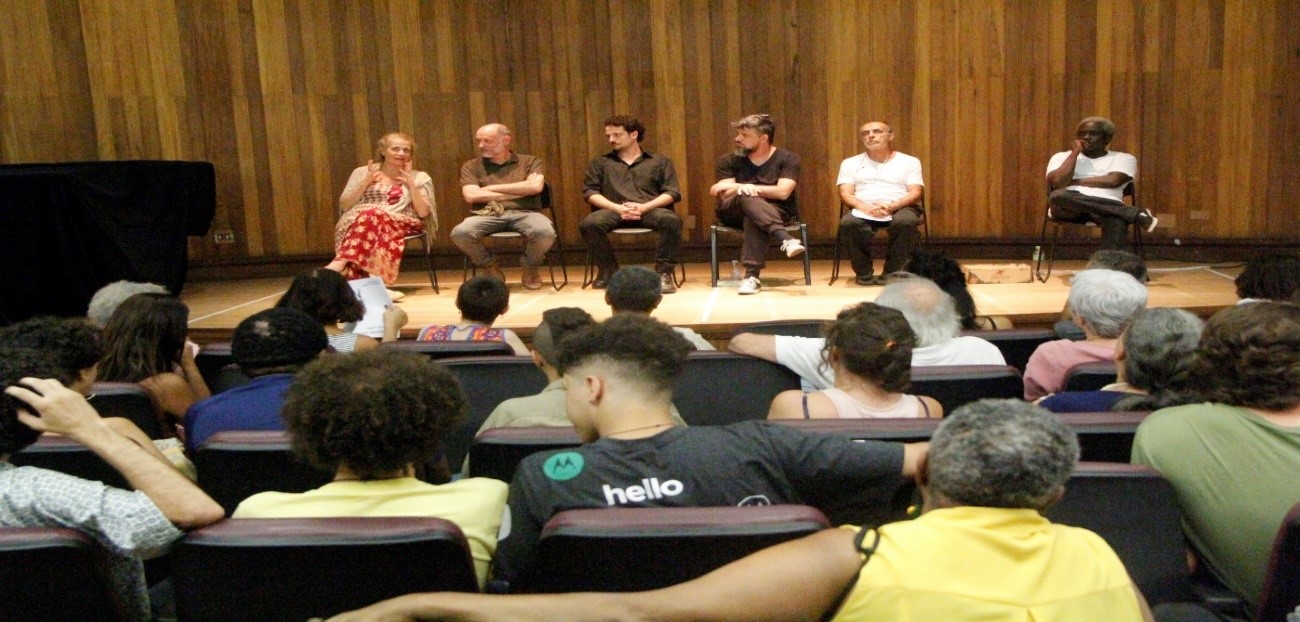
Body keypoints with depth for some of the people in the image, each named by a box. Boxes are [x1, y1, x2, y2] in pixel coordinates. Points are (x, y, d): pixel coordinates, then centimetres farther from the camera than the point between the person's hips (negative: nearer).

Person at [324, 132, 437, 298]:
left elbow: (423, 212, 3)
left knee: (371, 215, -36)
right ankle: (361, 284, -53)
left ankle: (341, 262, -53)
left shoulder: (419, 177, 15)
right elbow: (344, 206, 8)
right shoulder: (362, 172, 16)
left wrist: (411, 184, -5)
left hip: (402, 224, -1)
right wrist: (367, 182, -2)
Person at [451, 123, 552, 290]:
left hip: (524, 213, 0)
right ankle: (492, 269, -1)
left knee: (545, 232, -35)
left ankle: (529, 268, 1)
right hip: (487, 215, 1)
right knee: (460, 233, -32)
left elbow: (536, 186, -6)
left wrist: (492, 188, -2)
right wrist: (520, 191, -3)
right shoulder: (471, 166, 14)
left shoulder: (530, 162, 13)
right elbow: (471, 196, -3)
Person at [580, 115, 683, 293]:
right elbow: (591, 192, 10)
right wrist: (618, 208, -9)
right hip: (614, 211, 1)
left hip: (650, 210, -1)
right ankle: (608, 271, -11)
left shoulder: (660, 162, 20)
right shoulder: (600, 162, 23)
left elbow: (672, 192, 8)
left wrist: (644, 207, -11)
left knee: (671, 220, -36)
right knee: (588, 224, -32)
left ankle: (664, 272, -22)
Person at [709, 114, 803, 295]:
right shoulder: (729, 160, 6)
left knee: (752, 218, -39)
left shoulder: (787, 159, -2)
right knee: (747, 196, -35)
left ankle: (751, 275, -48)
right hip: (734, 212, 2)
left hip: (777, 211, -1)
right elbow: (725, 196, -5)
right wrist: (743, 188, -28)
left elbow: (782, 192, -17)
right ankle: (786, 239, -55)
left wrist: (741, 186, -19)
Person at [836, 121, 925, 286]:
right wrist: (865, 207, -18)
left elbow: (915, 193, 2)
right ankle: (864, 273, -18)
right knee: (849, 222, -35)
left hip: (900, 208, 0)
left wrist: (892, 206, -19)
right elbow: (845, 194, 4)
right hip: (863, 210, 1)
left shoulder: (909, 161, 13)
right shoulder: (850, 163, 16)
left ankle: (892, 273, -21)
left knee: (905, 222, -37)